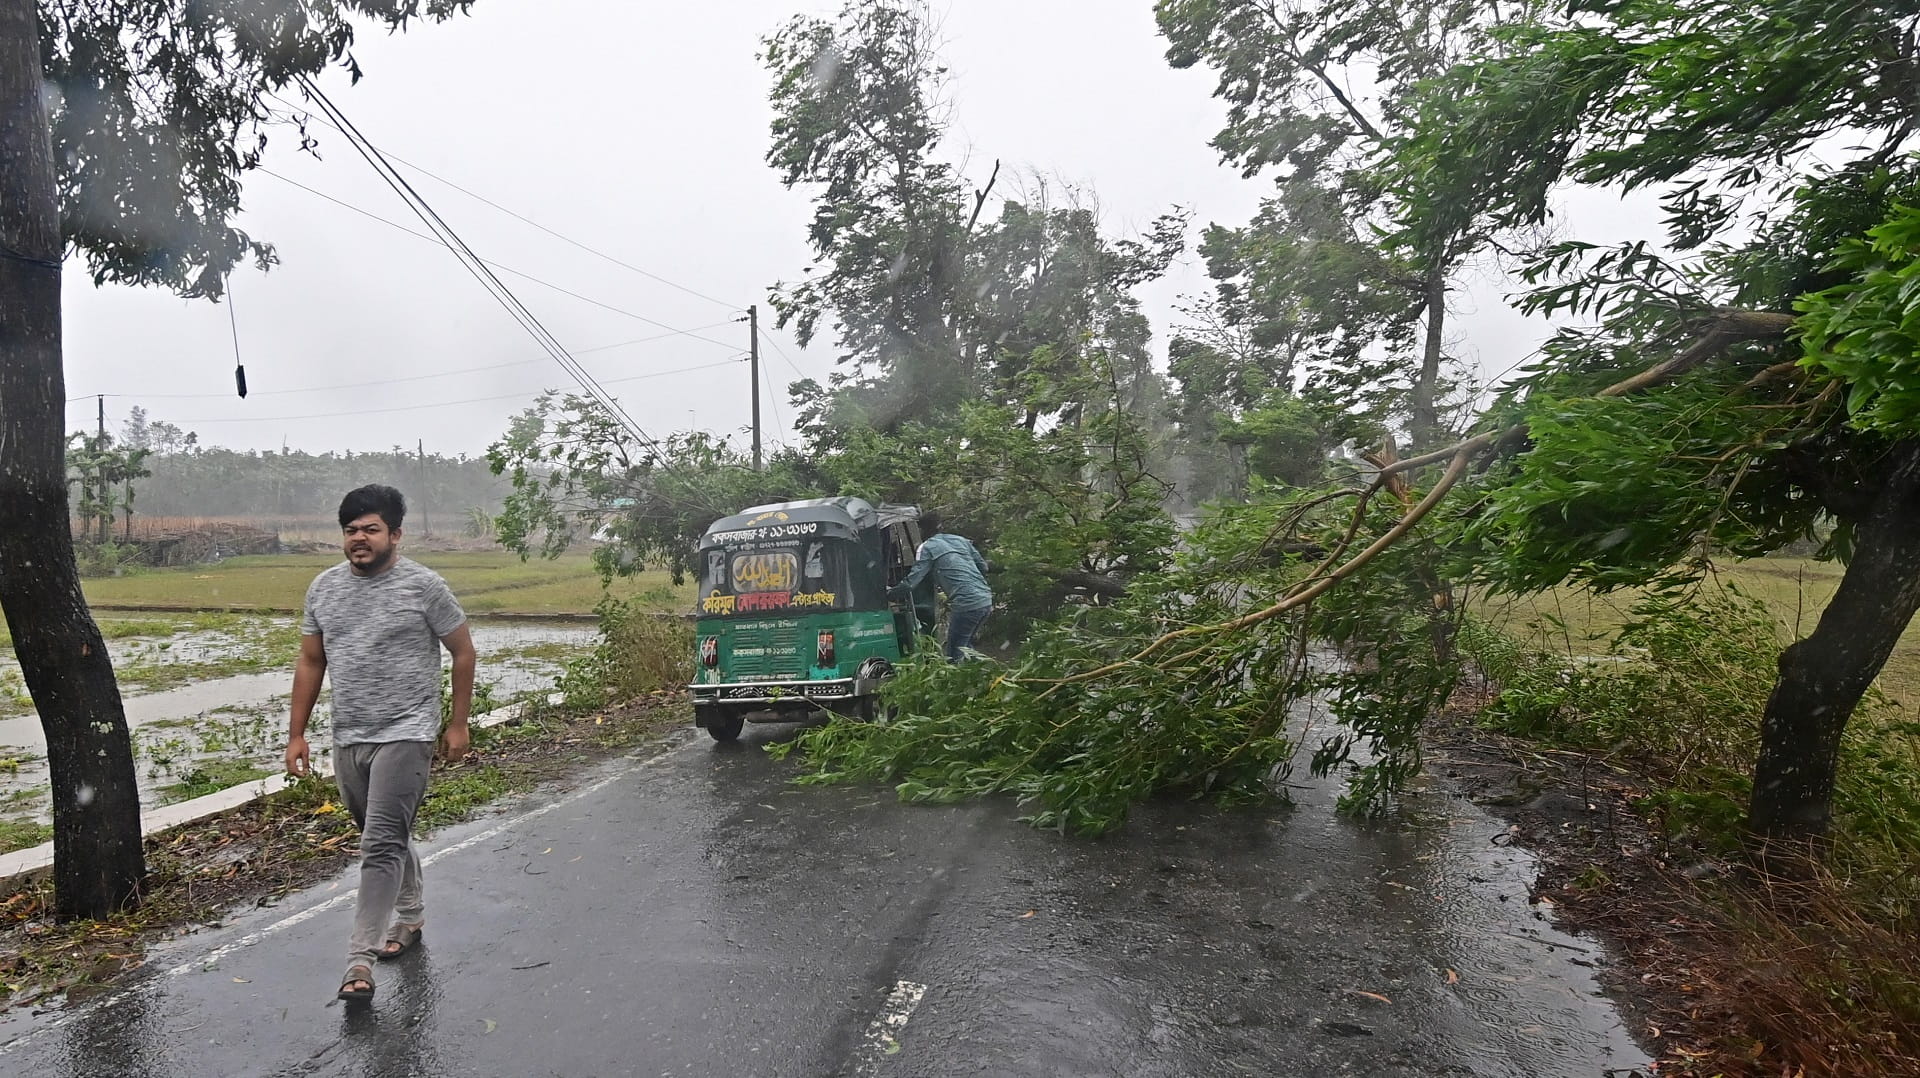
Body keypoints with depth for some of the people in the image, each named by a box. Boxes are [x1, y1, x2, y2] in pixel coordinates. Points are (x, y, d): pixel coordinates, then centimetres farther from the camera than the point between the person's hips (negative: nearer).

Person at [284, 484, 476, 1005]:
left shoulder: (423, 585, -9)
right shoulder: (324, 587, 7)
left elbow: (463, 651, -2)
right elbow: (310, 661, 13)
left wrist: (457, 723, -1)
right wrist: (296, 734, 11)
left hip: (404, 735, -6)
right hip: (347, 738, 6)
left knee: (381, 845, -9)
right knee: (387, 837, 20)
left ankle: (360, 958, -4)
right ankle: (411, 915, 39)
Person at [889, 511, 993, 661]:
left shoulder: (927, 547, 0)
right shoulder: (961, 540, 18)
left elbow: (911, 582, -4)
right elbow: (983, 567, 22)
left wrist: (889, 593, 11)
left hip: (967, 604, -7)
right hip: (986, 600, 7)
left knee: (954, 652, 1)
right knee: (966, 645, 24)